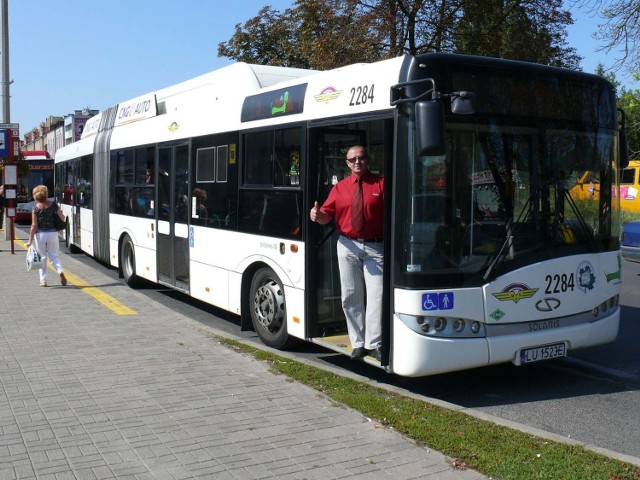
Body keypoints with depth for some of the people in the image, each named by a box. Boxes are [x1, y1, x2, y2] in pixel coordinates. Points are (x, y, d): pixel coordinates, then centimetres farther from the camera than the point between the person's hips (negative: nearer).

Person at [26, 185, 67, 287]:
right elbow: (62, 219, 0)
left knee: (42, 257, 10)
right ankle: (60, 270, -16)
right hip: (52, 233, 1)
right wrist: (60, 211, 22)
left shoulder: (35, 208, -8)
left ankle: (43, 280, 10)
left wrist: (30, 240, -7)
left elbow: (34, 226, -10)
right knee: (54, 255, 12)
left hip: (40, 234, -1)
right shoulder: (54, 205, -3)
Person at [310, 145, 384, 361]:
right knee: (351, 296, 8)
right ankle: (358, 343, 19)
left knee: (376, 295, -5)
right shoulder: (340, 187, 10)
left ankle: (373, 343, 4)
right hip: (348, 246, 3)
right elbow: (327, 216, 7)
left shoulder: (381, 184, 1)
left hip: (375, 247, -3)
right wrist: (317, 215, -15)